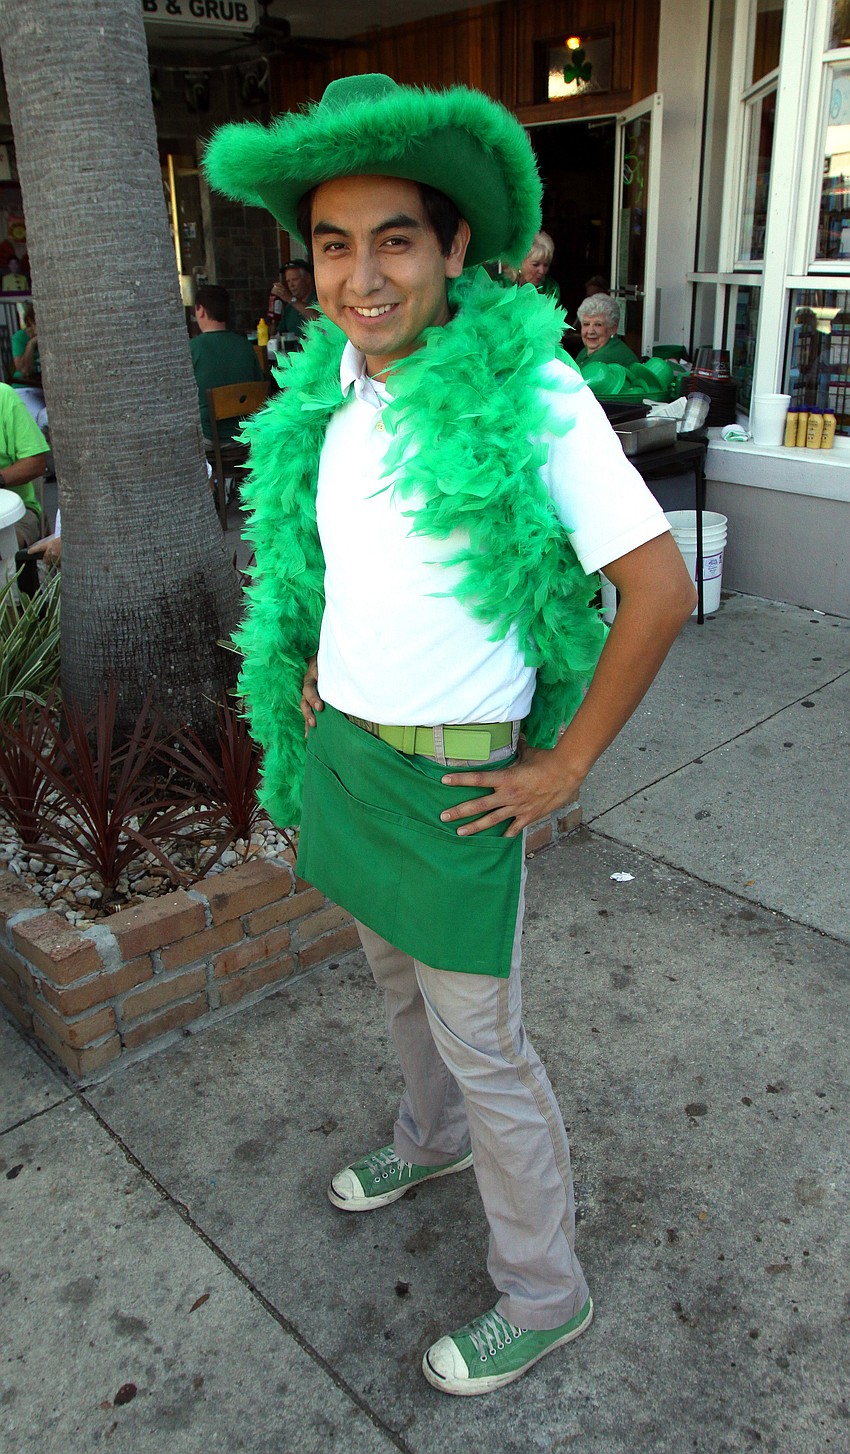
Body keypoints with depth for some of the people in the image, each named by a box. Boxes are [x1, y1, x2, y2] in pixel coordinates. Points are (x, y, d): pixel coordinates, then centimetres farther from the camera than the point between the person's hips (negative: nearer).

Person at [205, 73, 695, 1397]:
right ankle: (430, 1138, 55)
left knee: (484, 1049, 7)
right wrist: (319, 654, 9)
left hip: (451, 779, -7)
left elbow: (660, 588, -20)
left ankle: (543, 1296, 32)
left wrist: (565, 769, -16)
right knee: (399, 977, 27)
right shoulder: (334, 383, 1)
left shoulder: (531, 393, -20)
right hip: (340, 744, 7)